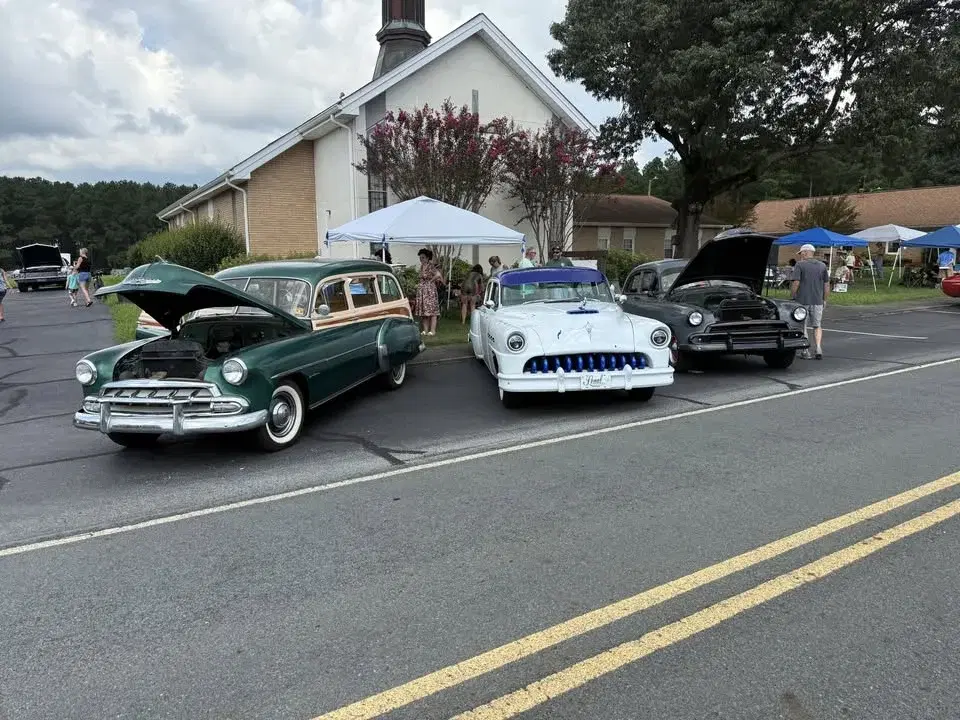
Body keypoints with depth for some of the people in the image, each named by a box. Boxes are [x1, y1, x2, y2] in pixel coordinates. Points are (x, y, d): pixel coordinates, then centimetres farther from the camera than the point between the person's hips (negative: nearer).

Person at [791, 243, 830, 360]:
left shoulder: (800, 265, -7)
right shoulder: (822, 265, 7)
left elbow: (795, 283, -13)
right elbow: (827, 285, 8)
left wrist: (791, 297, -2)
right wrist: (825, 300, 16)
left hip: (802, 300, -4)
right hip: (818, 301, 4)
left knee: (802, 327, 6)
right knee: (817, 326, 14)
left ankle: (806, 351, 8)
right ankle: (819, 348, -2)